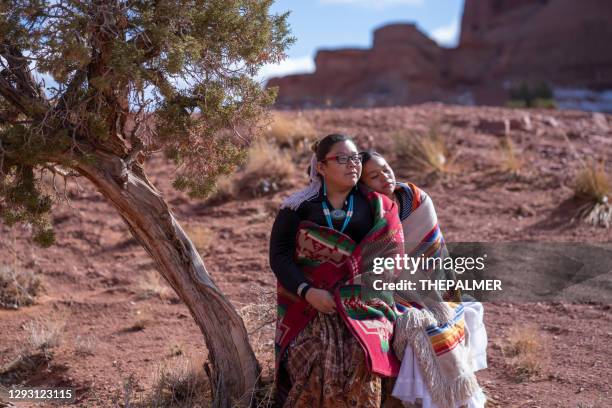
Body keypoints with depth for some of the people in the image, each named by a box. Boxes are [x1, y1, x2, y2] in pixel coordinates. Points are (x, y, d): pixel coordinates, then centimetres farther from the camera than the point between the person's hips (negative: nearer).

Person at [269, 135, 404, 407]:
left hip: (361, 301, 1)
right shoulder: (298, 207, 6)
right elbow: (279, 255, 1)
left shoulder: (374, 206, 10)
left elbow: (387, 253, 3)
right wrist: (308, 292, -15)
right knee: (314, 358, -24)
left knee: (359, 357, -25)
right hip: (307, 303, 0)